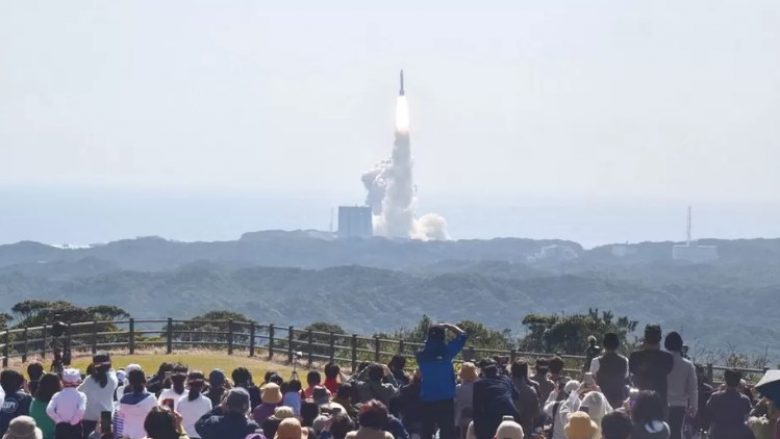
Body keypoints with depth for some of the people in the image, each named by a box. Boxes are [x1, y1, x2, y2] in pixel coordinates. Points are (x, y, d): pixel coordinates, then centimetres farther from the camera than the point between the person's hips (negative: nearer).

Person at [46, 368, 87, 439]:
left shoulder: (57, 395, 0)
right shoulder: (80, 395, -6)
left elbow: (49, 410, -13)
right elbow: (81, 410, -22)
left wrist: (59, 420, -3)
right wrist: (73, 422, -8)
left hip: (60, 428, 2)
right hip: (76, 428, -2)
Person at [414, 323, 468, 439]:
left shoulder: (422, 355, 1)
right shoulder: (446, 351, -7)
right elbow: (463, 335, 4)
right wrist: (447, 326, 11)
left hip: (426, 401, 3)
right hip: (445, 400, -3)